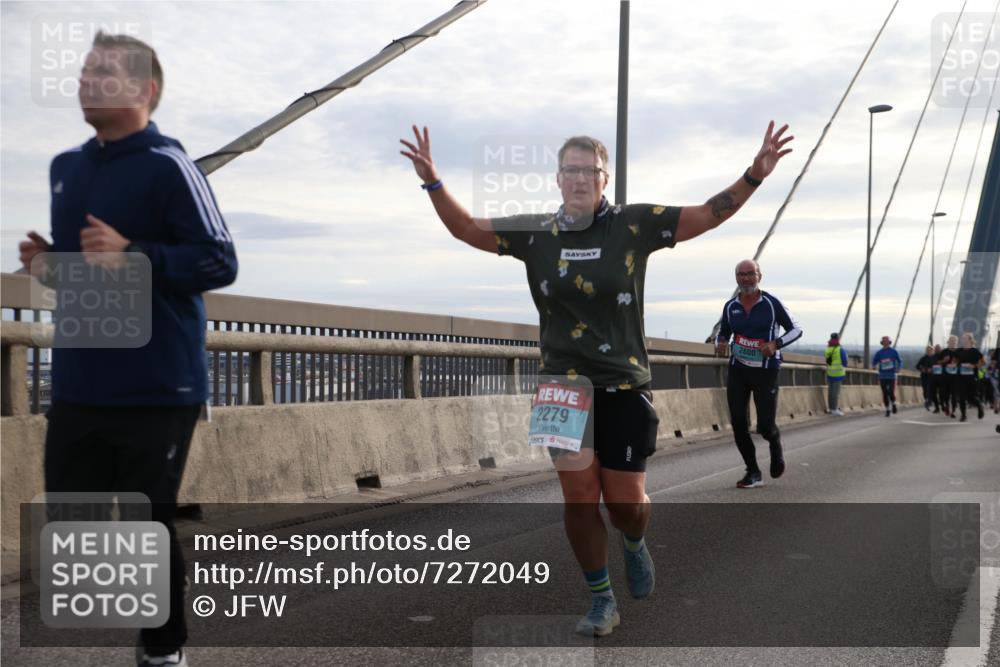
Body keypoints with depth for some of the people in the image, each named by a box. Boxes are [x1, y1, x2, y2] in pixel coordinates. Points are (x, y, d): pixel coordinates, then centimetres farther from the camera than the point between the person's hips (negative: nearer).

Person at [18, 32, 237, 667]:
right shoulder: (66, 166, 14)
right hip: (77, 386, 7)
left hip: (155, 391, -7)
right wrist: (47, 259, 5)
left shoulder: (167, 166, -10)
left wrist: (131, 253, -24)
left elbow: (221, 262, -16)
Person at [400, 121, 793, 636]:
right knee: (580, 497, 2)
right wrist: (432, 182, -11)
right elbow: (465, 228, 4)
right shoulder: (535, 232, 1)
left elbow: (707, 216, -1)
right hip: (564, 386, 1)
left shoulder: (634, 224, -3)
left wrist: (754, 175, -13)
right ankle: (602, 600, 20)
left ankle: (634, 544, 41)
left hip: (625, 387, -1)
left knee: (626, 501, 4)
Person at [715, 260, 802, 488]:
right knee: (738, 423, -4)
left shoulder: (771, 303, -8)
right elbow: (723, 334, 16)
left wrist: (775, 343, -21)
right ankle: (753, 472, 10)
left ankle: (776, 445, 33)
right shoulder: (730, 307, 2)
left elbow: (796, 330, -3)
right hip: (738, 369, 3)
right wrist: (720, 344, -9)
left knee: (766, 425, -4)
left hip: (766, 370, -3)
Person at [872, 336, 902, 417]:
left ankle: (893, 404, 20)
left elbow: (900, 362, 7)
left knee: (891, 393, -11)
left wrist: (898, 368, -12)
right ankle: (887, 410, 17)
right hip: (882, 376, 2)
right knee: (885, 394, 3)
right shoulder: (879, 353, 3)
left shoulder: (893, 351, 0)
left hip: (892, 376, -2)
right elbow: (874, 364, 6)